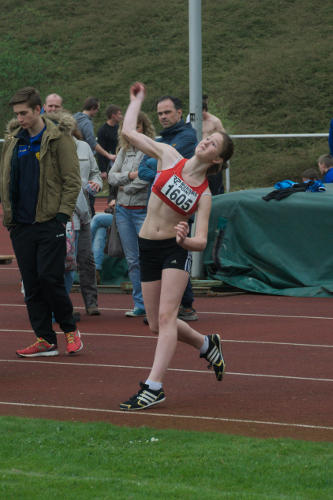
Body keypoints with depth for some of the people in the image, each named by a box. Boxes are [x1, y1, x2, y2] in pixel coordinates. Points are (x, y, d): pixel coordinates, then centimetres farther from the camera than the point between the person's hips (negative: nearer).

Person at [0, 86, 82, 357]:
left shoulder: (58, 138, -4)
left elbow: (72, 180, -6)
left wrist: (62, 215, -13)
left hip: (50, 223, -5)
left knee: (49, 278, -10)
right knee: (32, 284, 4)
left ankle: (70, 328, 10)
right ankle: (45, 339, 10)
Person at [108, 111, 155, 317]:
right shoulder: (124, 151, 13)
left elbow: (146, 179, -16)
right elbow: (112, 176, 8)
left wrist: (125, 187, -1)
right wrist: (129, 175, -9)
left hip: (143, 210, -7)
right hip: (123, 210, 7)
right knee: (132, 260, 9)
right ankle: (140, 305, 15)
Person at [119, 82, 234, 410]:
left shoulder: (204, 195, -5)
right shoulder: (169, 157, 1)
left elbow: (201, 241, -10)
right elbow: (129, 132, 4)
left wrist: (186, 239, -31)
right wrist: (136, 100, 13)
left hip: (176, 250, -4)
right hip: (147, 248, 4)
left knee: (166, 317, -16)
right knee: (156, 324, 9)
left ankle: (153, 387, -19)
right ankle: (206, 344, 35)